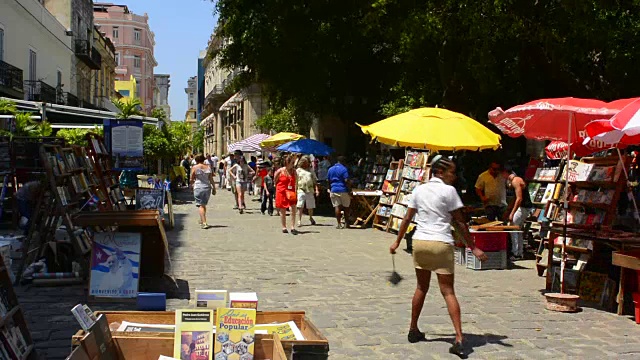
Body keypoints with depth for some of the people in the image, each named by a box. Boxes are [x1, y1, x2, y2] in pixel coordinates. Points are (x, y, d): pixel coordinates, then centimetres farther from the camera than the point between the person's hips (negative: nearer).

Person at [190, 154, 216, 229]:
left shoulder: (194, 167, -6)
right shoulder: (208, 167, 4)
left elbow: (192, 179, 0)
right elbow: (211, 179, 3)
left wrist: (192, 184, 21)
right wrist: (214, 188, 9)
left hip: (198, 188, -4)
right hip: (207, 187, 4)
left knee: (200, 205, -5)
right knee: (204, 204, 19)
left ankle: (204, 223, -17)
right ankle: (202, 220, 32)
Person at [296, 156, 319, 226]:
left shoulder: (311, 170, 14)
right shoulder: (298, 170, 7)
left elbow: (315, 181, 13)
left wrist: (316, 189, 3)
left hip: (310, 190, 3)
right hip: (301, 190, -3)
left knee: (310, 206, 10)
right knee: (300, 206, -9)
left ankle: (311, 218, 32)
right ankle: (299, 220, -4)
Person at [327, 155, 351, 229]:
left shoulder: (330, 169, 9)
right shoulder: (344, 169, -8)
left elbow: (328, 180, 12)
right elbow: (346, 181, -14)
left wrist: (329, 189, 21)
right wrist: (349, 190, -8)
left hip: (333, 190, 4)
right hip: (343, 190, -4)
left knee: (337, 207, 2)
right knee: (346, 207, 9)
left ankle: (339, 224, -3)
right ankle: (346, 223, 14)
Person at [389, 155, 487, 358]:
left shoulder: (419, 190, 10)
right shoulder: (448, 190, -4)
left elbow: (407, 218, 12)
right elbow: (460, 223, -5)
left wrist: (397, 242, 22)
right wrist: (473, 248, 0)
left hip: (420, 242, 4)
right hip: (441, 244, -4)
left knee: (421, 288, 19)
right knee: (448, 292, -3)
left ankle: (413, 330, 27)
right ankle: (459, 339, -10)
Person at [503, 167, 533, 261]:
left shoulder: (515, 181, -17)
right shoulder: (516, 180, 16)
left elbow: (519, 198, -23)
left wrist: (512, 213, -23)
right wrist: (508, 210, 22)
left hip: (524, 207, -11)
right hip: (525, 207, 11)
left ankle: (516, 254, -9)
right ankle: (520, 252, 22)